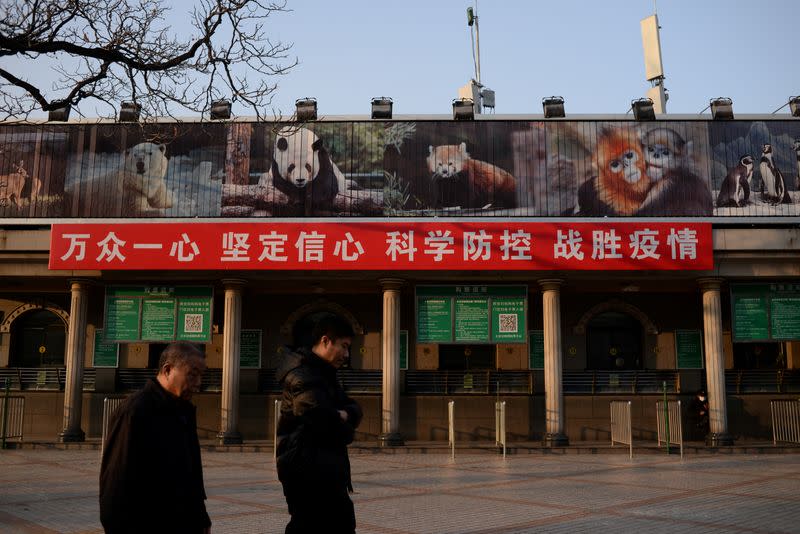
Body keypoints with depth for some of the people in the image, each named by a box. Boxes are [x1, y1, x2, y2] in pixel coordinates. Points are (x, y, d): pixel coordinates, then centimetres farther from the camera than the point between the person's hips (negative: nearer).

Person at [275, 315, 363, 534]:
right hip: (307, 470, -11)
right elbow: (316, 413, -29)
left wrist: (346, 414, -11)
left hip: (324, 470, 11)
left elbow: (353, 407, 13)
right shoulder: (303, 374, -15)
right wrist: (345, 431, -9)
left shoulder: (324, 374, 18)